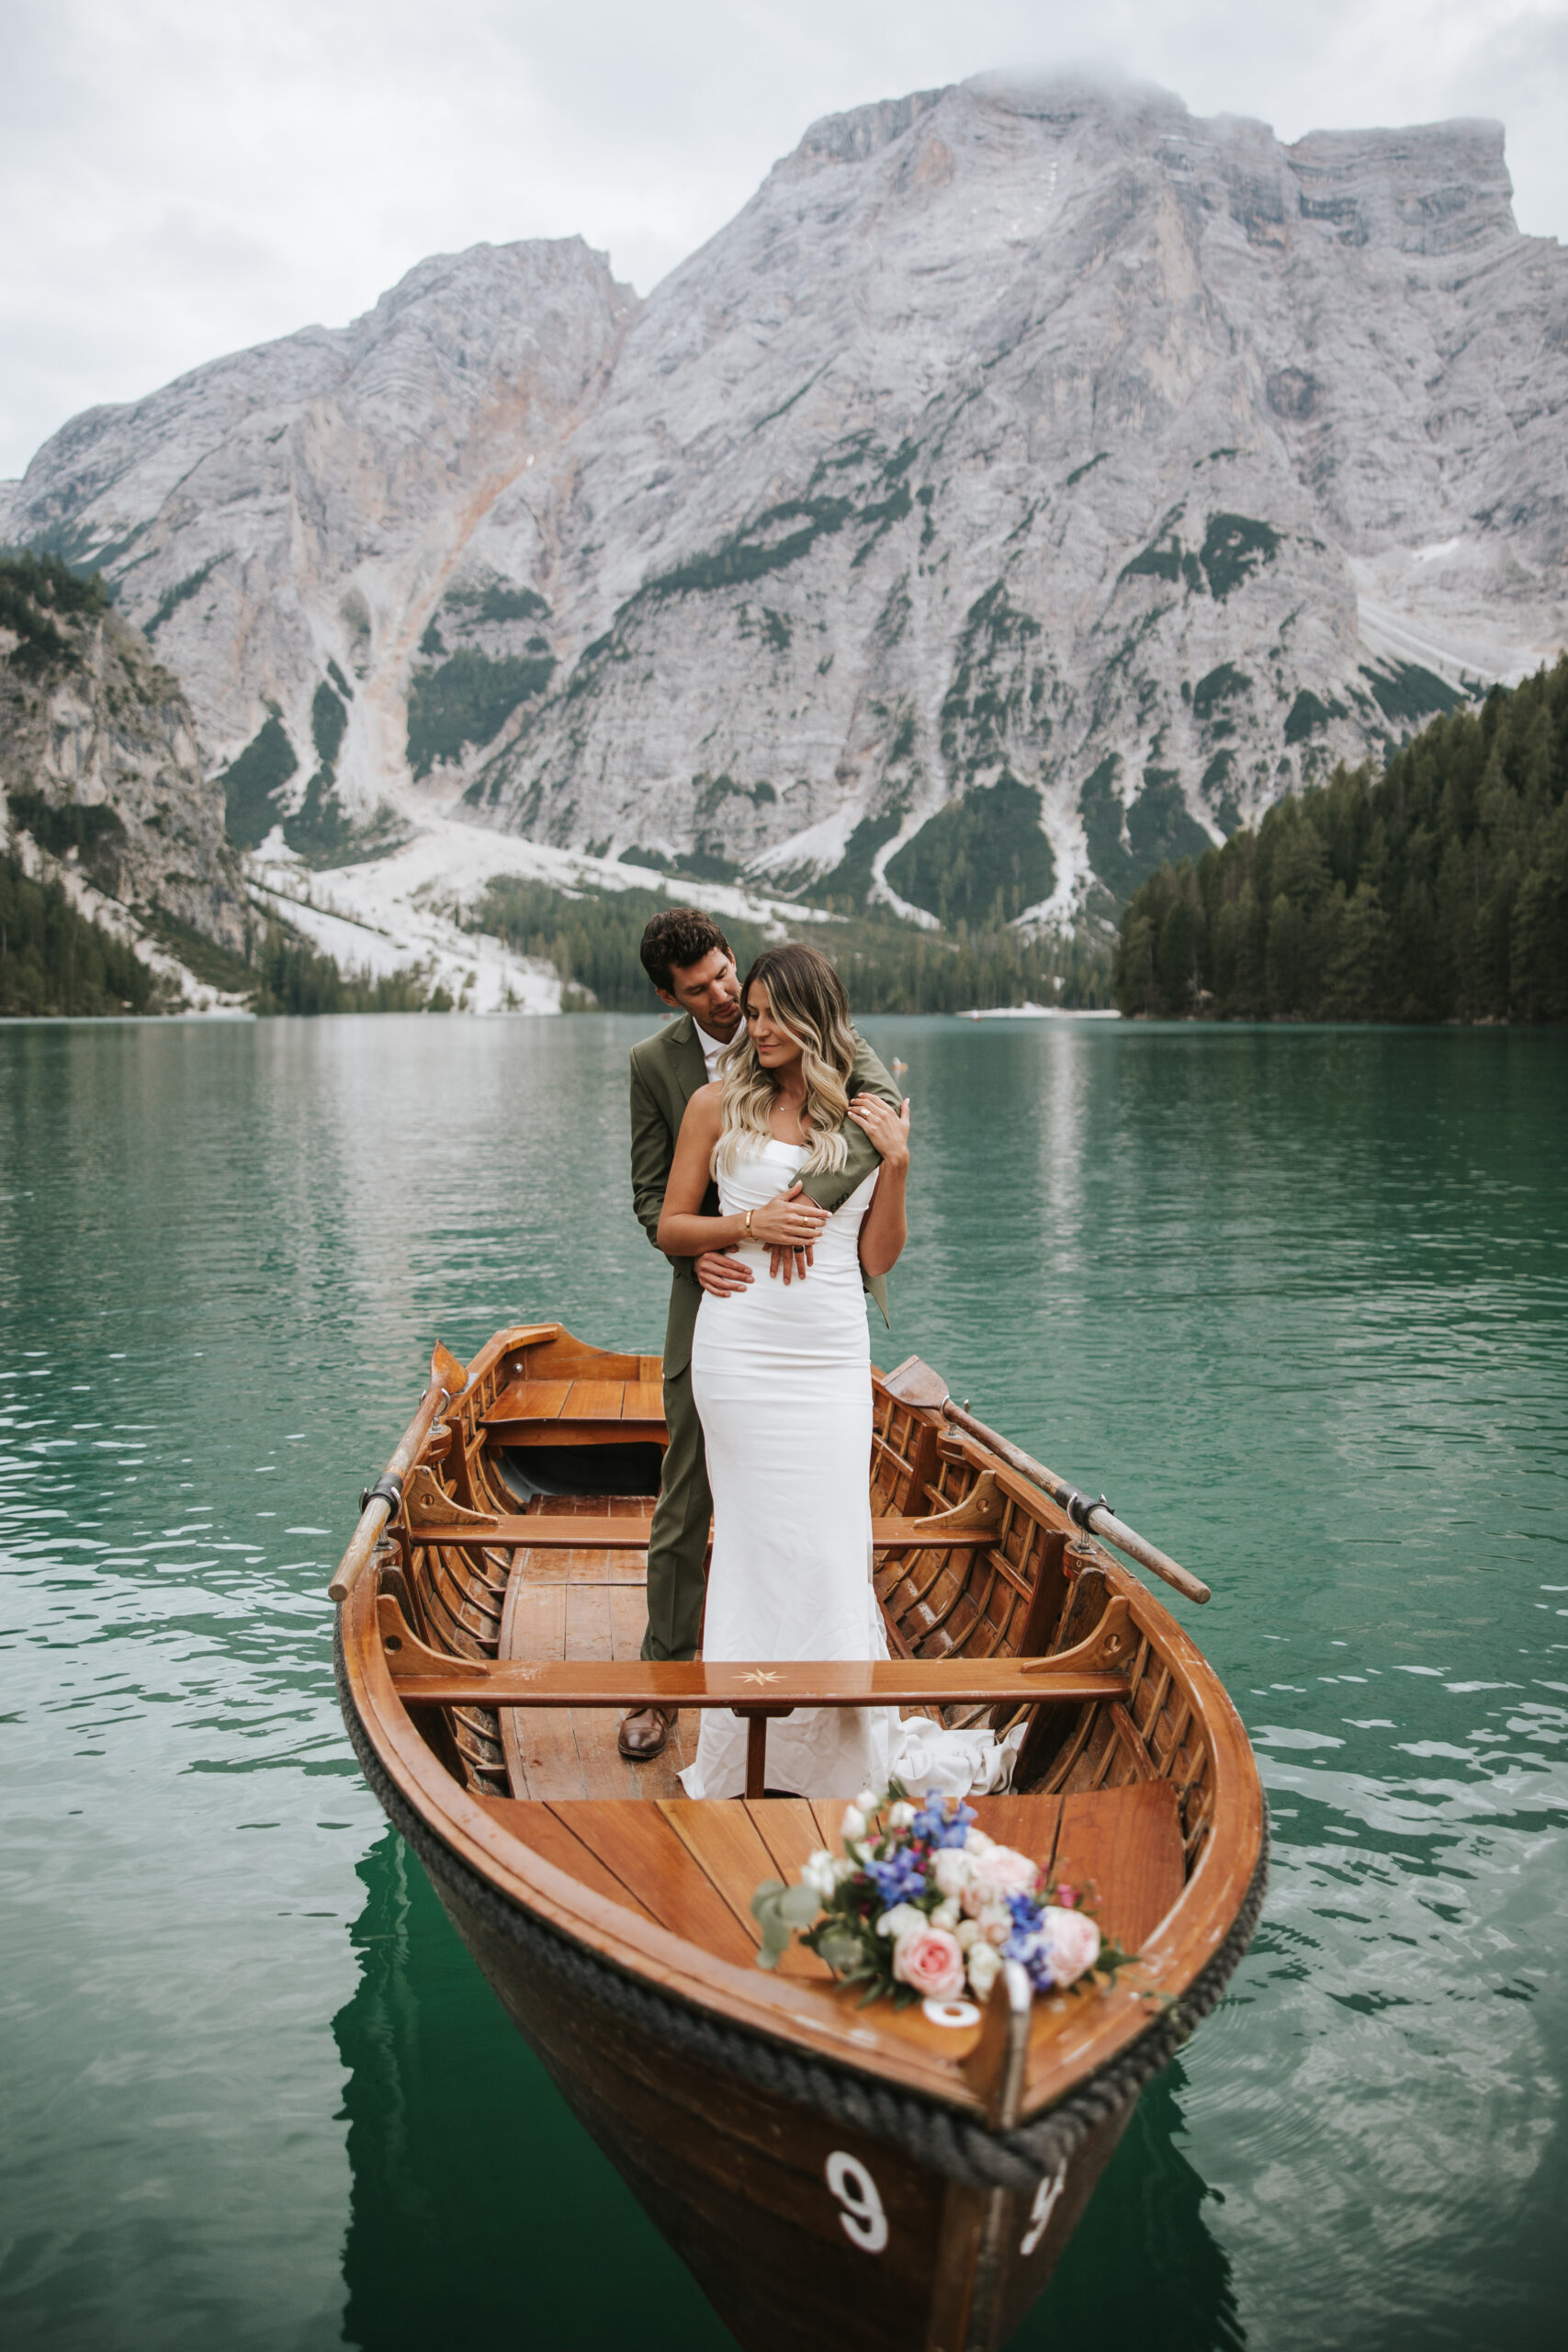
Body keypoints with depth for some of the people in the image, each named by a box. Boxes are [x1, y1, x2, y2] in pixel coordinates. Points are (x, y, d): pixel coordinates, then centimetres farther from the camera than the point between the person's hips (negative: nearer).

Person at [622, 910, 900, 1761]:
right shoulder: (654, 1063, -2)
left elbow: (884, 1103, -22)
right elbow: (652, 1195, 0)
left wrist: (811, 1196, -36)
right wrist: (694, 1250, -22)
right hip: (718, 1289, 1)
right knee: (685, 1501, 5)